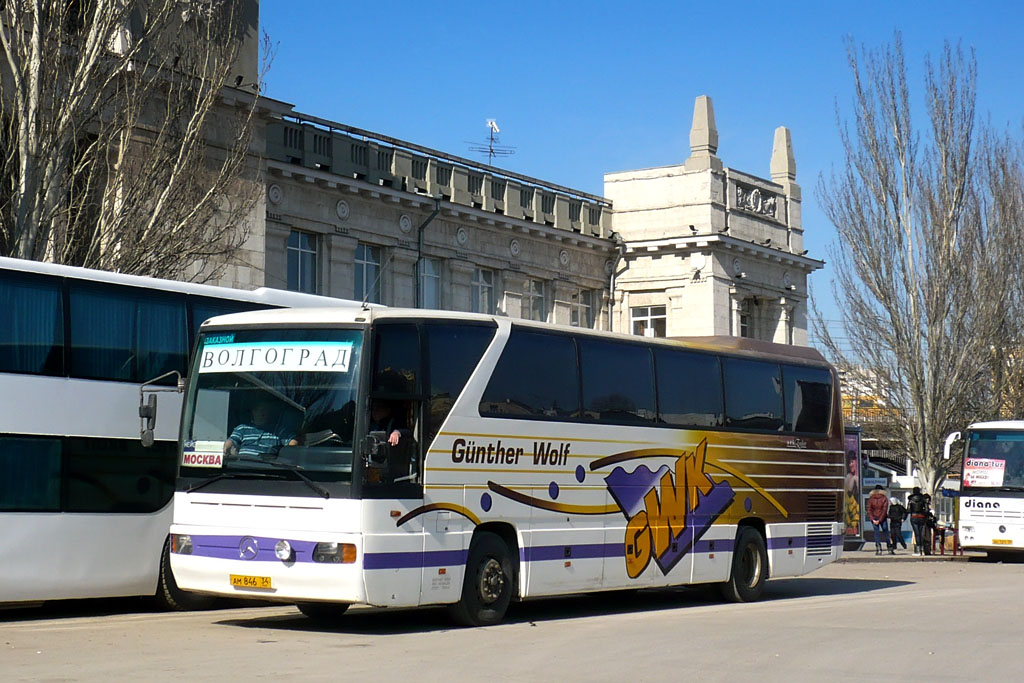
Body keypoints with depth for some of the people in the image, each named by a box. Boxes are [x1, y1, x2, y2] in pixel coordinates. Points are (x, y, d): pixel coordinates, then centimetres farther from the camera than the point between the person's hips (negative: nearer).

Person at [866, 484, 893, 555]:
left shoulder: (870, 499, 0)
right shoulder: (884, 498, -4)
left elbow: (869, 510, -6)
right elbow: (884, 510, -10)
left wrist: (872, 519, -9)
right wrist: (880, 520, -10)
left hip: (874, 518, 1)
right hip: (883, 518, -1)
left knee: (876, 534, 5)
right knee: (886, 533, 10)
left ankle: (878, 550, -4)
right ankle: (890, 550, 12)